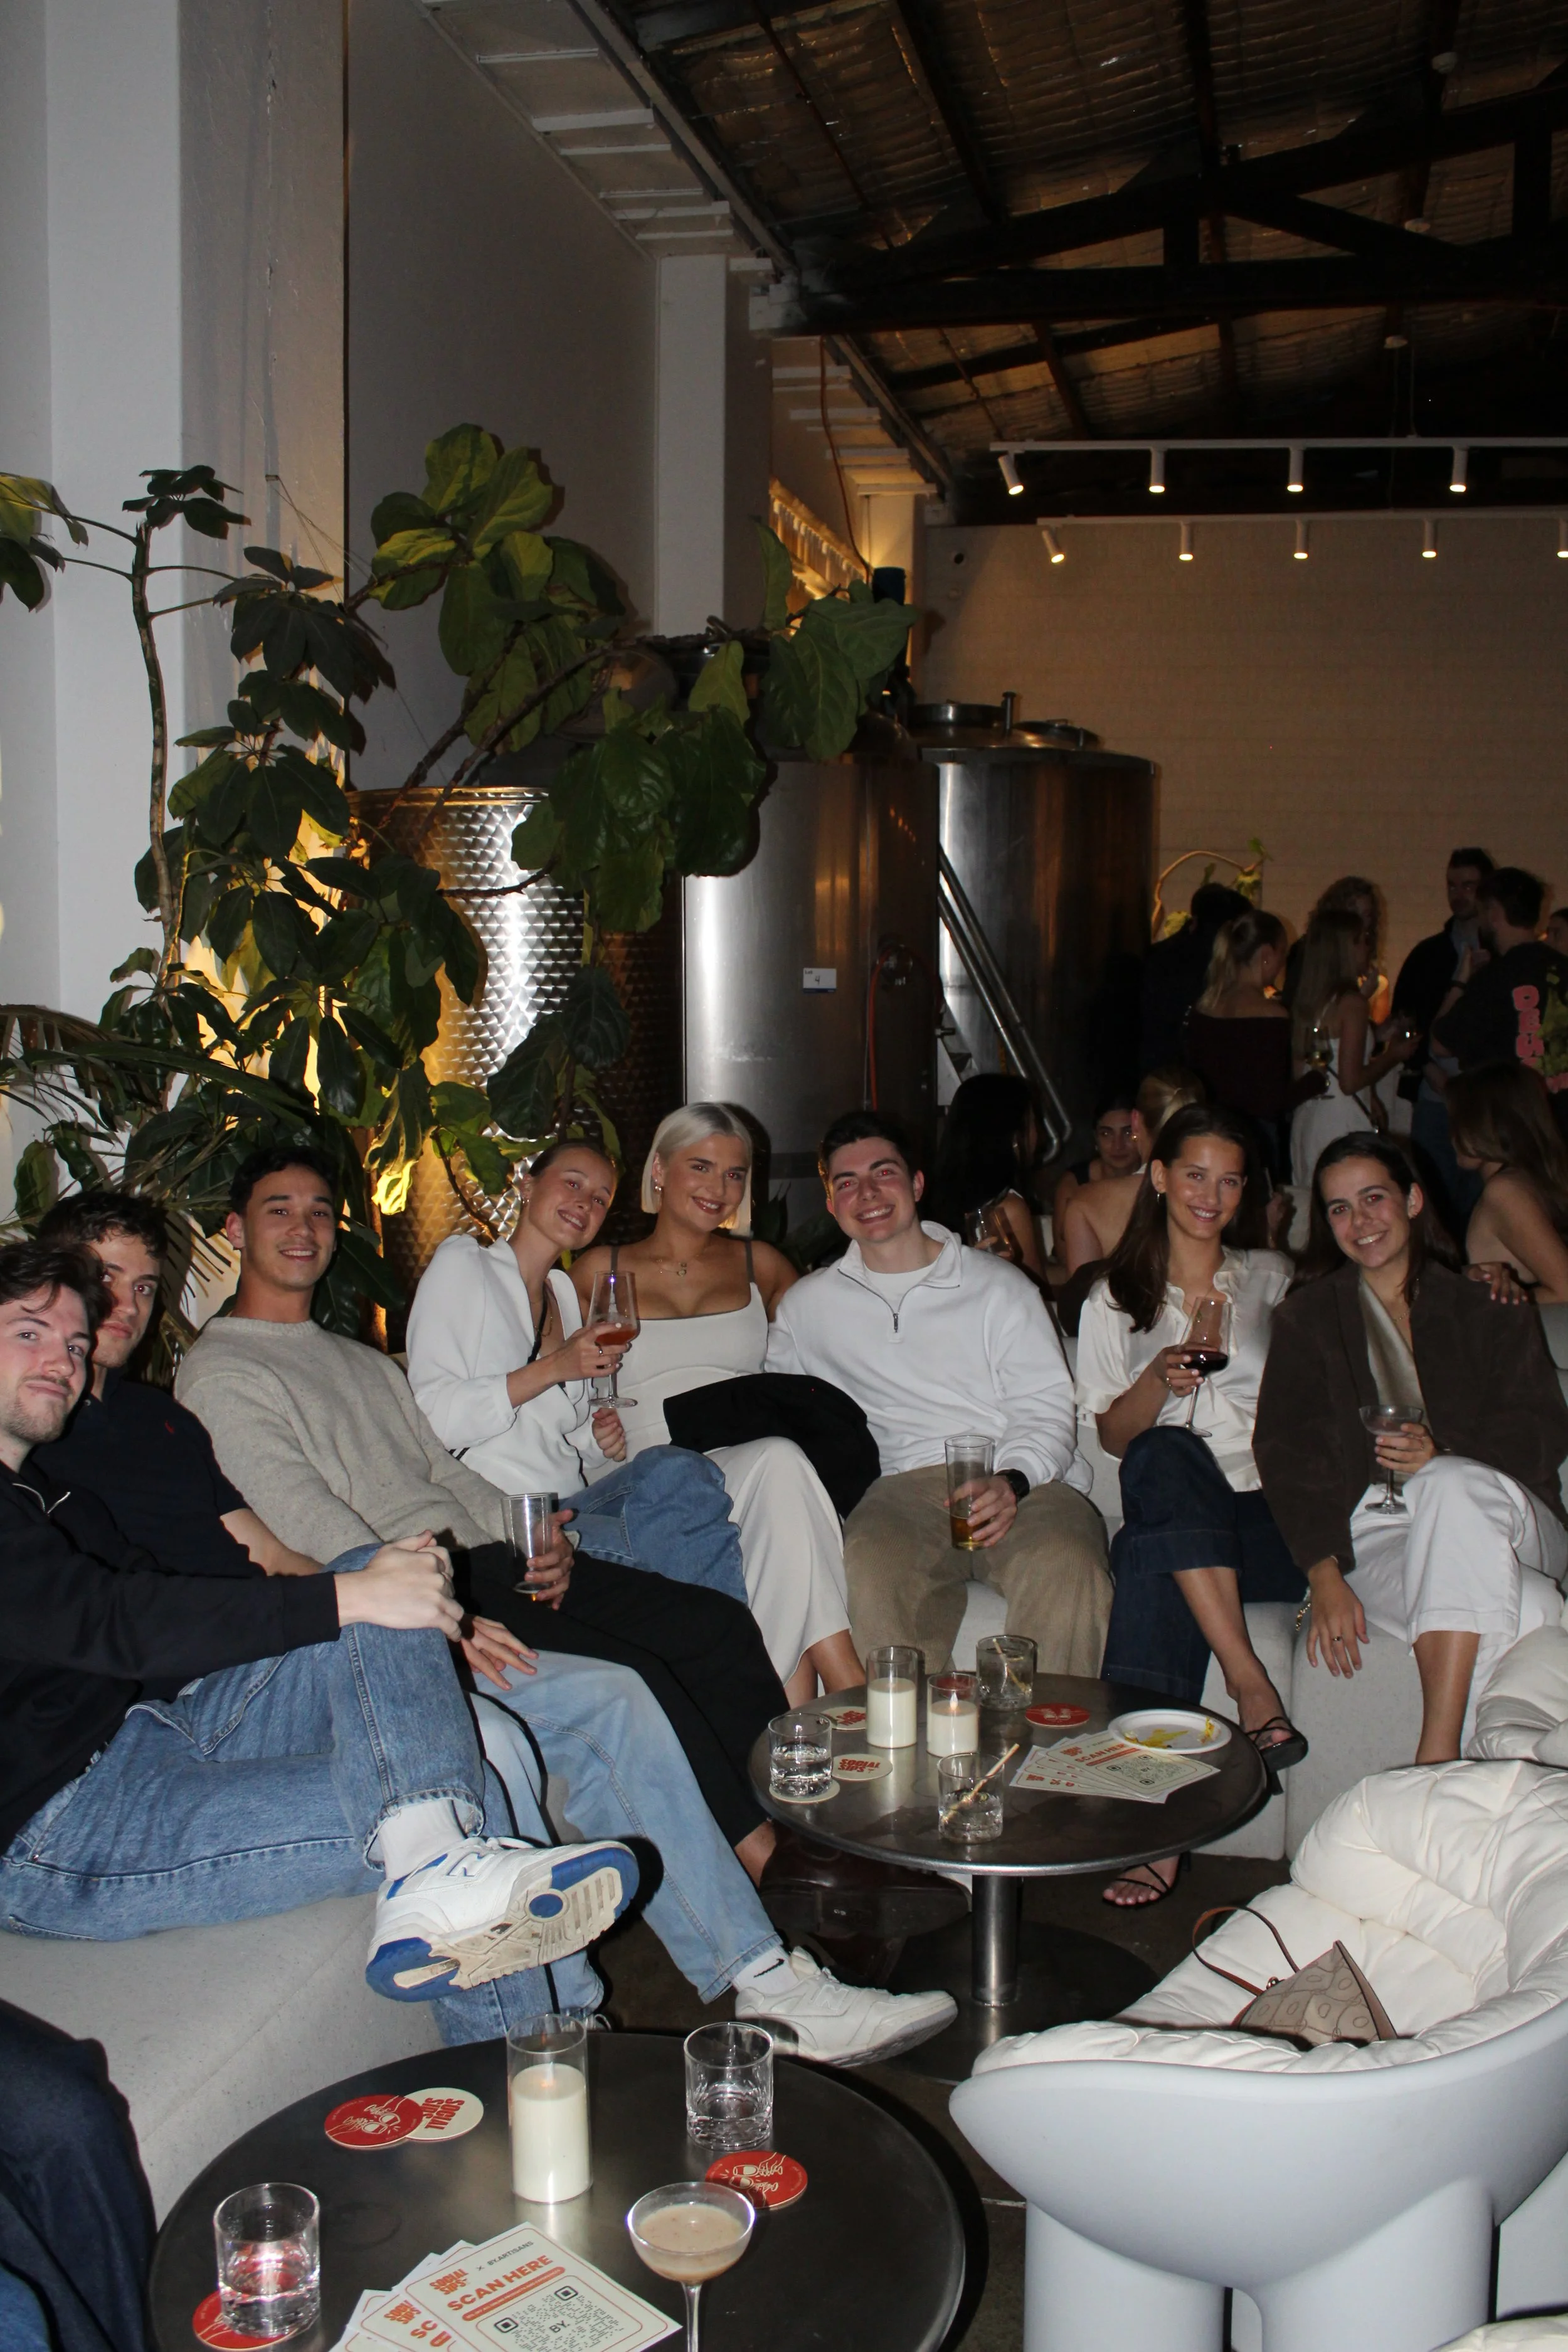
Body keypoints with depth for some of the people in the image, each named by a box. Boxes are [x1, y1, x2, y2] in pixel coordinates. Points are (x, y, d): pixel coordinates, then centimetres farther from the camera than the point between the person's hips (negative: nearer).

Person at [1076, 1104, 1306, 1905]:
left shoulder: (1271, 1277, 21)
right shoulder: (1116, 1298, 17)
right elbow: (1115, 1434, 9)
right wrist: (1161, 1378, -10)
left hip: (1269, 1515, 0)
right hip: (1167, 1508, 0)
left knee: (1153, 1572, -33)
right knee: (1165, 1454, -37)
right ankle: (1251, 1682, -43)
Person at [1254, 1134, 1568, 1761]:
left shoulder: (1485, 1308, 16)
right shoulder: (1307, 1319, 16)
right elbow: (1284, 1451, 3)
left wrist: (1442, 1455, -18)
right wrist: (1324, 1577, -14)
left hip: (1504, 1516, 1)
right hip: (1372, 1532, -1)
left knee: (1450, 1487, -38)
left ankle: (1437, 1753, -41)